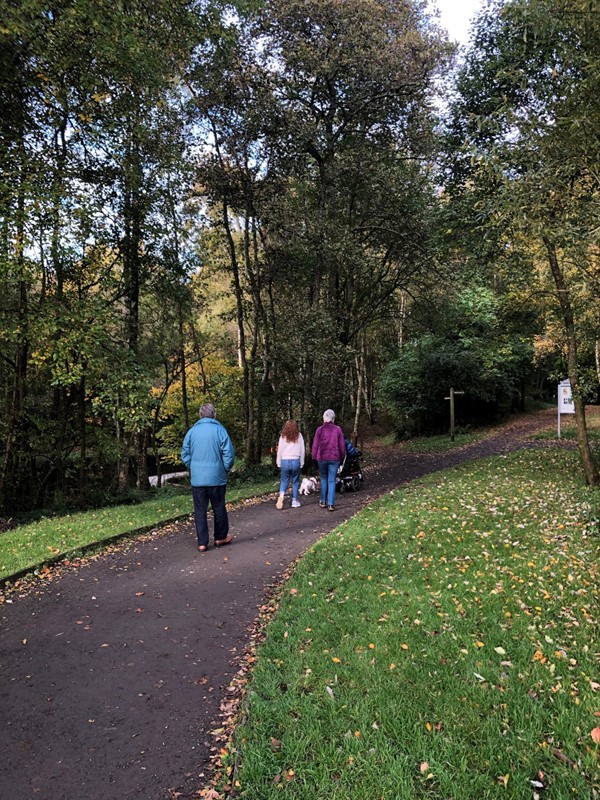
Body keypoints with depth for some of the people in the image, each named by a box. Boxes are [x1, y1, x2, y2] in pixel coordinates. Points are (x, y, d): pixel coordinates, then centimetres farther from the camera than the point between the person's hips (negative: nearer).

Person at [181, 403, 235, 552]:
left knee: (200, 510, 7)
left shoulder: (192, 431, 1)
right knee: (219, 508, 14)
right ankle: (220, 537, 27)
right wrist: (226, 470, 7)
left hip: (197, 478, 2)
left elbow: (185, 455, 4)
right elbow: (229, 454, -8)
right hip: (217, 478, -1)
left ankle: (202, 543, 9)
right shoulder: (220, 430, -6)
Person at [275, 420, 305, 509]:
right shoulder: (299, 436, 0)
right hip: (296, 461, 0)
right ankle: (294, 501, 12)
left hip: (285, 461, 1)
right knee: (295, 481, 10)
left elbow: (280, 450, 2)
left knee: (284, 480, 12)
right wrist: (302, 463, 11)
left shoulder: (283, 436, 0)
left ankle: (281, 496, -11)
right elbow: (302, 450, 3)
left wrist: (278, 462, 10)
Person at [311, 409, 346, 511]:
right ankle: (331, 504, -1)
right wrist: (342, 458, 12)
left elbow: (315, 445, -2)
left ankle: (323, 501, 18)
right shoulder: (338, 429, -1)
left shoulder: (320, 429, -4)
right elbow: (342, 446, 2)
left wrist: (314, 456, 9)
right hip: (334, 458, 0)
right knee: (332, 480, 3)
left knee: (323, 478, 17)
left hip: (322, 458, 0)